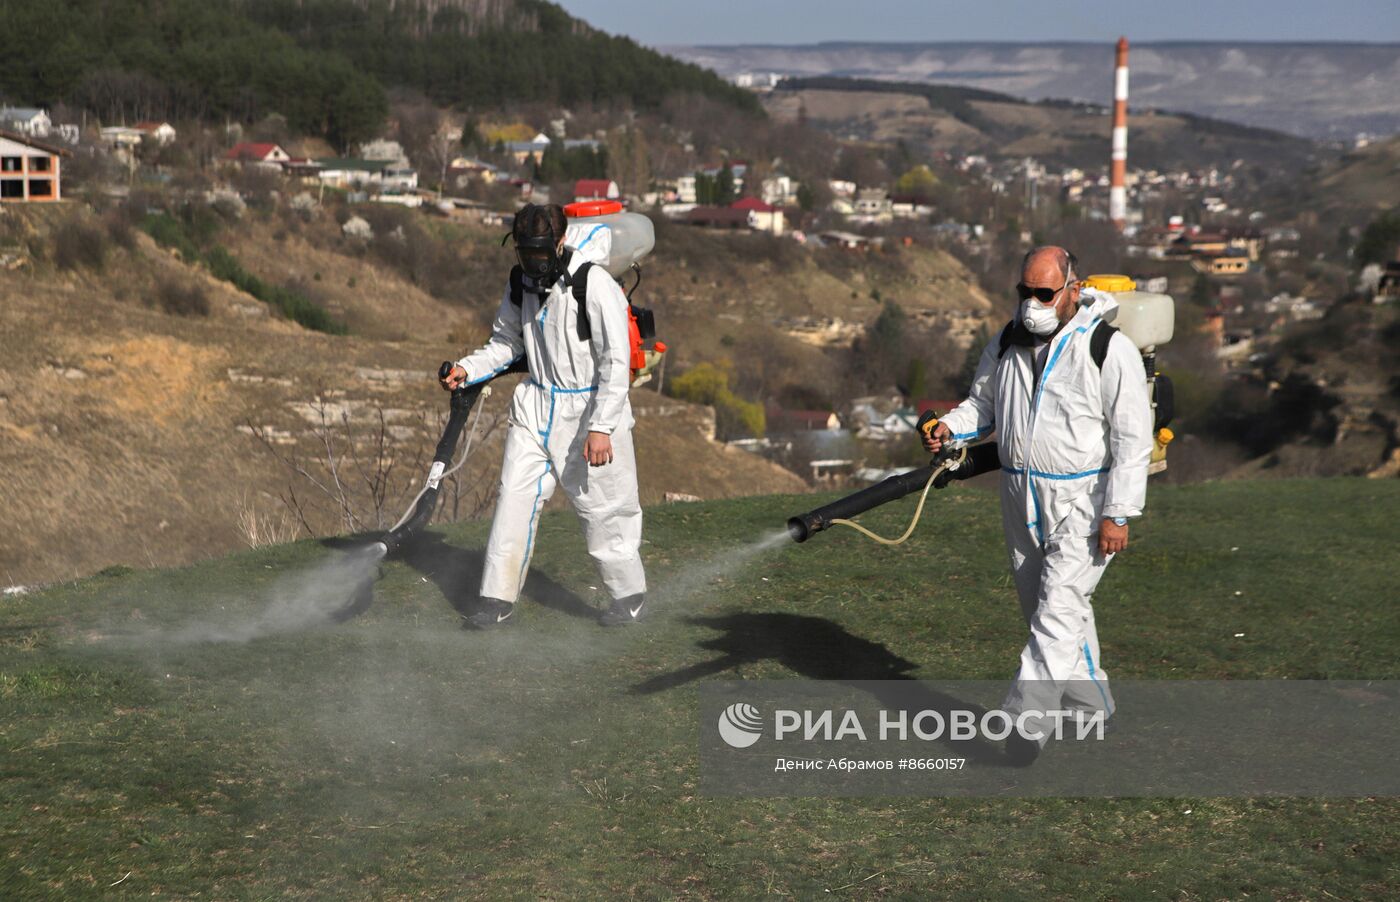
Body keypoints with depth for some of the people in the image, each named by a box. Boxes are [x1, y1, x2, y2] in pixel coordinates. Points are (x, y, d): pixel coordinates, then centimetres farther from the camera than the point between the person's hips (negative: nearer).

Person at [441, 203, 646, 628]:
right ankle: (499, 598, 9)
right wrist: (467, 369, -3)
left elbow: (615, 362, -19)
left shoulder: (595, 286, -18)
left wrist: (600, 428, -23)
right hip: (536, 406, 6)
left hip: (590, 407, -6)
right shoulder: (521, 284, 3)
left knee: (602, 506, 3)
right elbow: (506, 342, 16)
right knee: (515, 497, 1)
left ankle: (630, 593, 22)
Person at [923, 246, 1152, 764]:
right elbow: (982, 404, 18)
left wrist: (1118, 514, -17)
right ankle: (1088, 703, 32)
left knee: (1059, 607, -14)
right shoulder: (1007, 343, 7)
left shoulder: (1109, 349, -12)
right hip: (1021, 502, 7)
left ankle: (1026, 717, -14)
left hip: (1083, 502, -7)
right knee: (1045, 607, 15)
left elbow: (1132, 438, -12)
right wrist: (951, 429, -5)